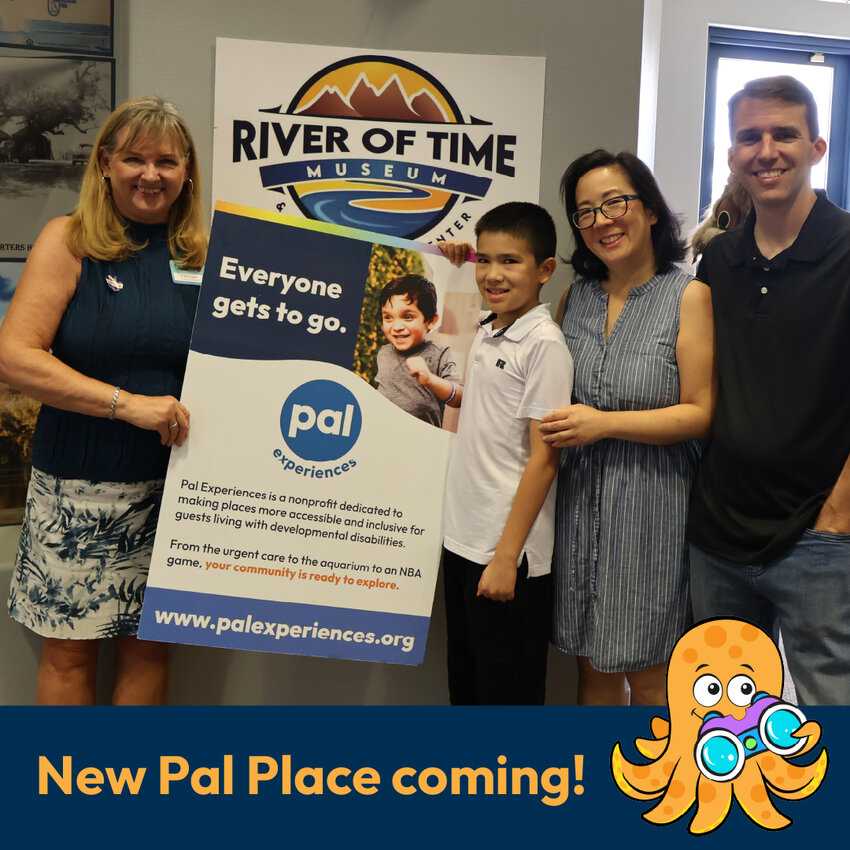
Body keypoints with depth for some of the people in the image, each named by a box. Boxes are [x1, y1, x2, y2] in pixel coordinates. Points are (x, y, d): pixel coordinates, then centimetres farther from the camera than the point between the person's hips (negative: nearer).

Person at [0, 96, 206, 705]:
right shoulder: (69, 241, -3)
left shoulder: (202, 255, 6)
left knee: (149, 645, 12)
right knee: (69, 649, 7)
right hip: (77, 487, -2)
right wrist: (127, 403, -19)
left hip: (173, 487, 3)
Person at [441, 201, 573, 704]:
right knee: (466, 685, 20)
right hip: (463, 539, 8)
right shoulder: (486, 331, 8)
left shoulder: (545, 344, -15)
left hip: (509, 552, -8)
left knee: (508, 692, 7)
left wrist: (506, 557, -18)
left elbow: (543, 459, -17)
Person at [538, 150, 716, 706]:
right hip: (581, 497, 5)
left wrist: (605, 423, -18)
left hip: (652, 500, -4)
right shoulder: (576, 298, 9)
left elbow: (701, 414, -10)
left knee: (647, 677, 8)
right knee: (594, 667, 14)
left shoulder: (689, 296, -6)